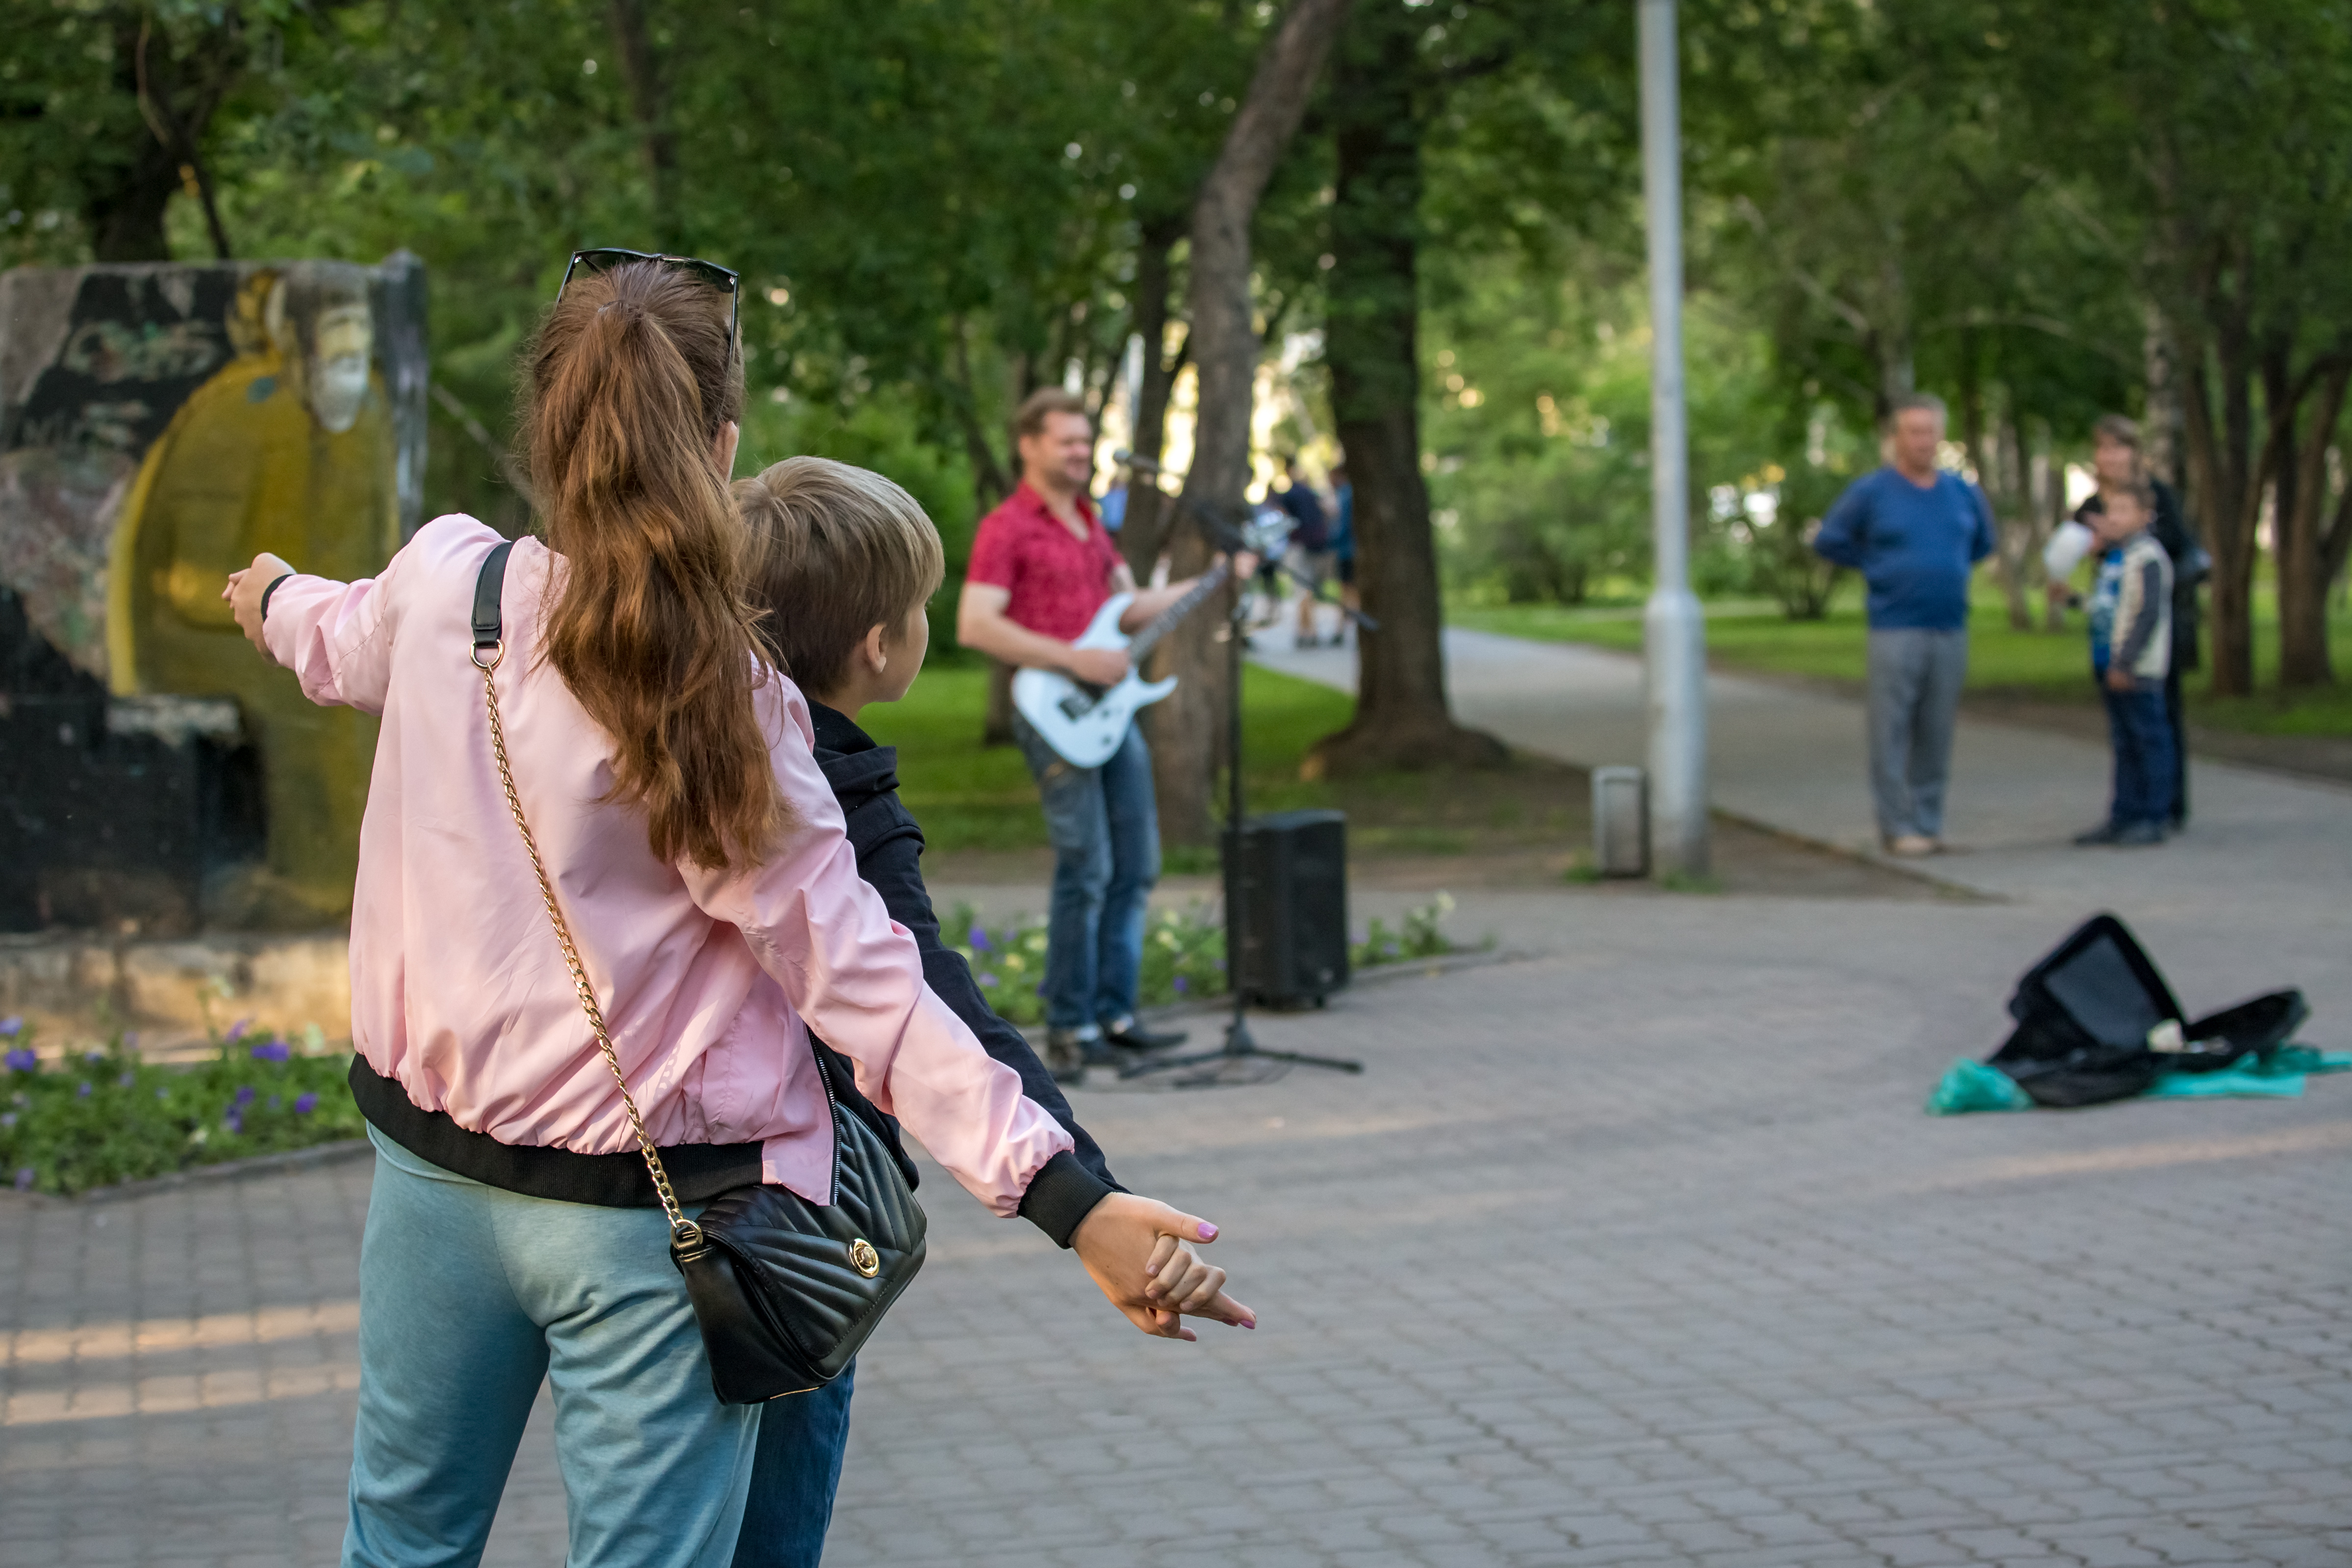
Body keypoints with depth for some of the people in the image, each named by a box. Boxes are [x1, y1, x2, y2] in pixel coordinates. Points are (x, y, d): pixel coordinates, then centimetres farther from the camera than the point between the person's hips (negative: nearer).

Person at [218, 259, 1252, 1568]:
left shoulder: (440, 584, -5)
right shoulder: (716, 702, -18)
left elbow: (344, 644, 21)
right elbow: (854, 973, -22)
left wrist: (277, 599, 47)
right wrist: (1070, 1196, -23)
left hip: (434, 1164, 5)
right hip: (652, 1213, -5)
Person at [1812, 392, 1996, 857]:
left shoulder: (1963, 493, 10)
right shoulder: (1870, 493, -1)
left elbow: (1983, 541, 27)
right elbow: (1828, 541, 4)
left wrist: (1952, 570, 13)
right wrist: (1876, 567, 1)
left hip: (1952, 631, 4)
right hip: (1896, 631, -4)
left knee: (1937, 732, 6)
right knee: (1892, 732, -5)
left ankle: (1929, 823, 12)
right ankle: (1897, 828, -3)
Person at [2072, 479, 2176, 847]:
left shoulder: (2147, 557, -14)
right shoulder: (2113, 555, 14)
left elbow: (2148, 614, -19)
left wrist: (2126, 662, -21)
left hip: (2139, 674, -9)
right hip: (2115, 668, 9)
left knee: (2149, 742, -3)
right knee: (2124, 745, 13)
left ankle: (2153, 818, 0)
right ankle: (2123, 816, 17)